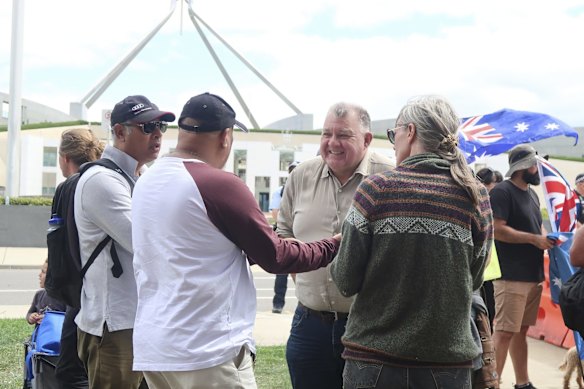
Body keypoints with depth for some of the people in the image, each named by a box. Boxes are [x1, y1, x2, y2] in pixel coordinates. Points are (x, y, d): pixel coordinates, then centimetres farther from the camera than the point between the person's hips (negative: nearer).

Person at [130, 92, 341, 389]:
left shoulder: (146, 182, 8)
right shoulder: (219, 185, -15)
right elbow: (275, 257, -7)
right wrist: (334, 246, 7)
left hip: (151, 347, 8)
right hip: (207, 351, -8)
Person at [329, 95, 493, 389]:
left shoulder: (376, 188, -9)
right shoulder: (476, 197, -3)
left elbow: (347, 282, -7)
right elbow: (473, 281, 6)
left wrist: (335, 262, 14)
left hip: (374, 363, -2)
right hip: (448, 364, 2)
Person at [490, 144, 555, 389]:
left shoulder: (532, 193, 18)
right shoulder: (502, 192, -10)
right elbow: (497, 229, -19)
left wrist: (547, 238, 6)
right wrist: (534, 239, -17)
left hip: (533, 274, 9)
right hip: (511, 276, -9)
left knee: (521, 330, 14)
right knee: (504, 332, -9)